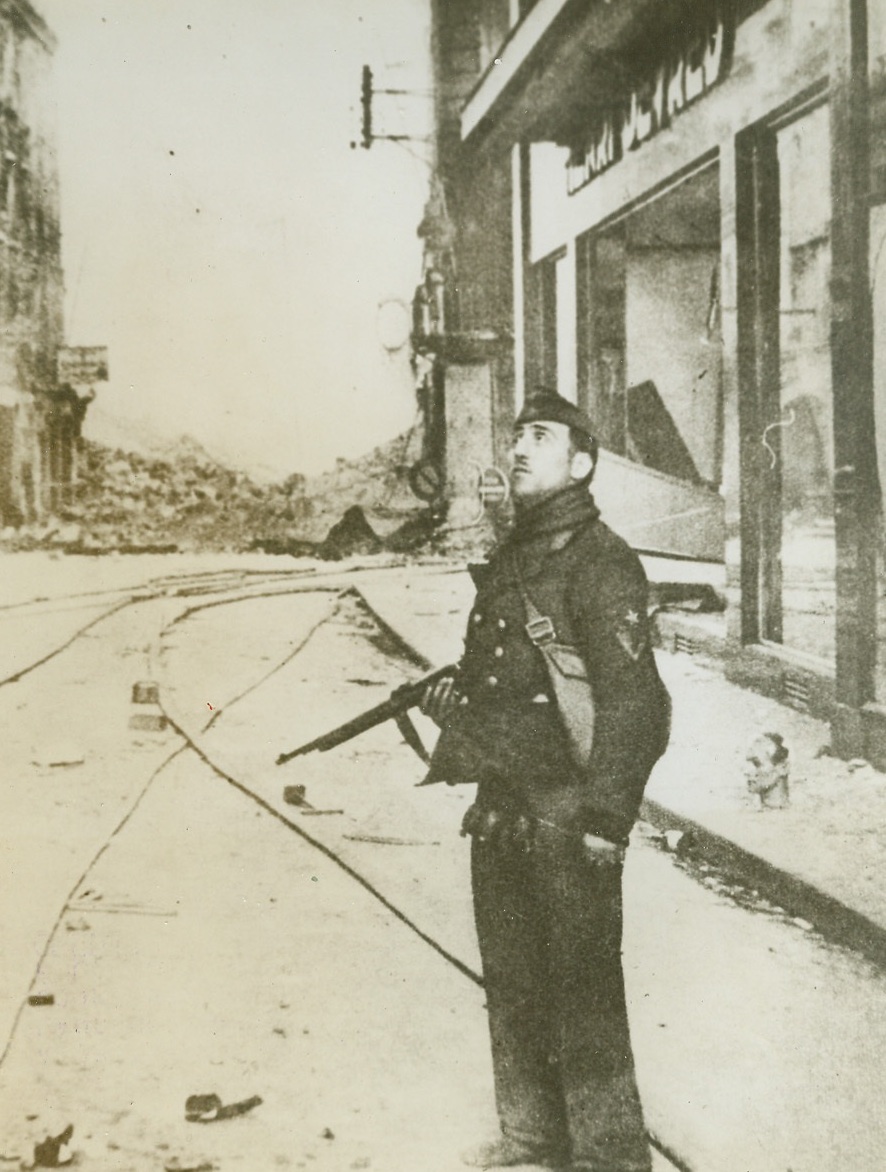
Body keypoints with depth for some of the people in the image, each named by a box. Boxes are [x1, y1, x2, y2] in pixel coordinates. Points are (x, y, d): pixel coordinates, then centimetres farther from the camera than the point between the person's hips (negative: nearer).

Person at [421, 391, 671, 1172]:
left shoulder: (601, 564, -13)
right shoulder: (510, 559, 14)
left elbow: (632, 699, -19)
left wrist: (605, 822, -23)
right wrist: (452, 695, 5)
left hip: (565, 814, -9)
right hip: (501, 809, 9)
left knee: (581, 990, -3)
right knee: (512, 981, 17)